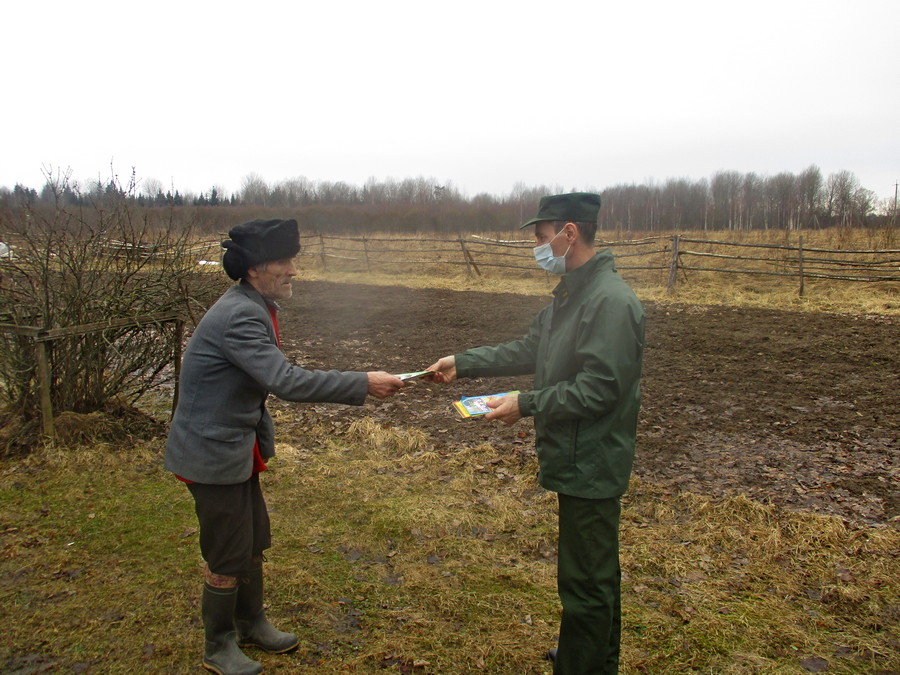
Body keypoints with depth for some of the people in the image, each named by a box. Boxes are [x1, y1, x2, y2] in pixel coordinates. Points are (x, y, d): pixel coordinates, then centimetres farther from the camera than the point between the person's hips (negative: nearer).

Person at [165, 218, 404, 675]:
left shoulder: (252, 309, 6)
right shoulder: (239, 316, -26)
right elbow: (286, 381, -35)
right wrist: (363, 384, -33)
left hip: (236, 448, 9)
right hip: (213, 454, -9)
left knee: (254, 543, 20)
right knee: (228, 557, 6)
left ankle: (251, 623, 41)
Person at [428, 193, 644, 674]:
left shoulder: (611, 301, -22)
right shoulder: (571, 292, 10)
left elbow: (598, 389, -26)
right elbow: (528, 350, 14)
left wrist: (525, 405, -22)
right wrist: (464, 363, 9)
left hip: (591, 463, -10)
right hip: (577, 457, 10)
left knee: (584, 580, 4)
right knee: (597, 569, 25)